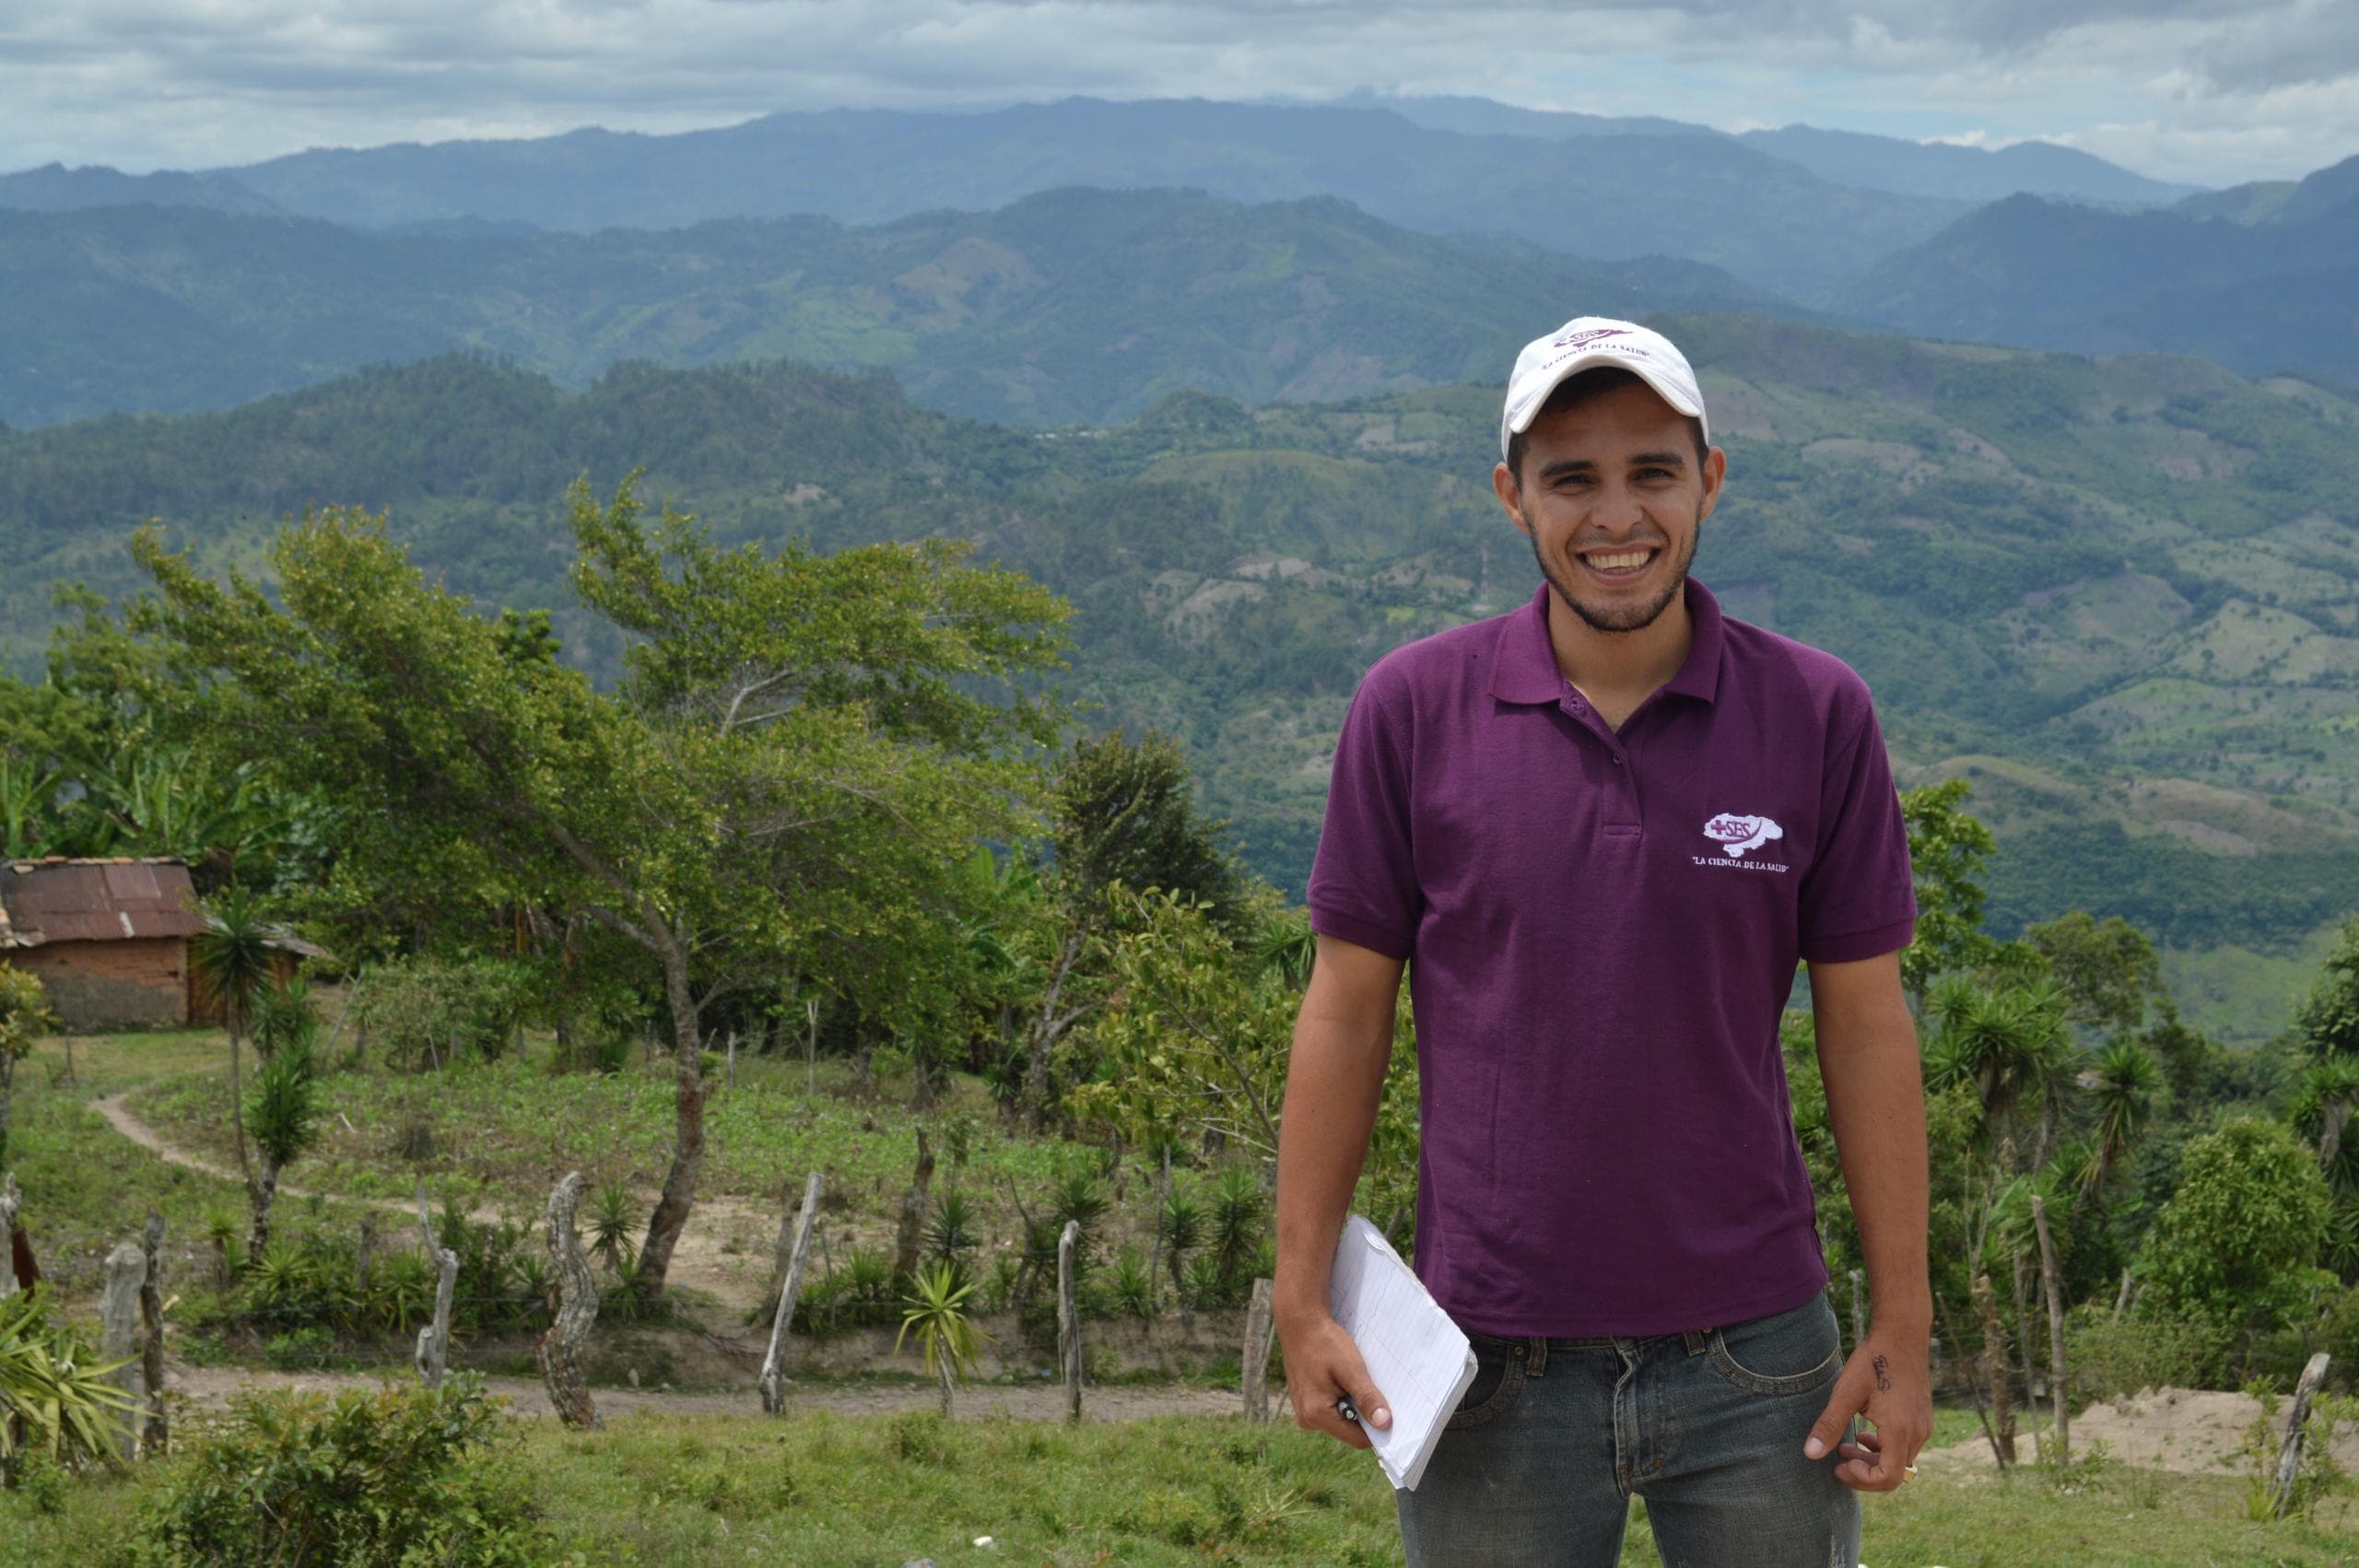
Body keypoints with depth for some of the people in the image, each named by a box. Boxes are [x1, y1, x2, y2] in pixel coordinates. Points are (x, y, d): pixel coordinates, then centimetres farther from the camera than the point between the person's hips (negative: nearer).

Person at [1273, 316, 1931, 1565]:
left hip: (1754, 1357, 0)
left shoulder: (1818, 714, -1)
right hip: (1492, 1365, 0)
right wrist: (1302, 1298, 0)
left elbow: (1866, 1024, 3)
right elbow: (1347, 1007, 3)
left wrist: (1903, 1326, 1)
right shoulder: (1412, 710, -2)